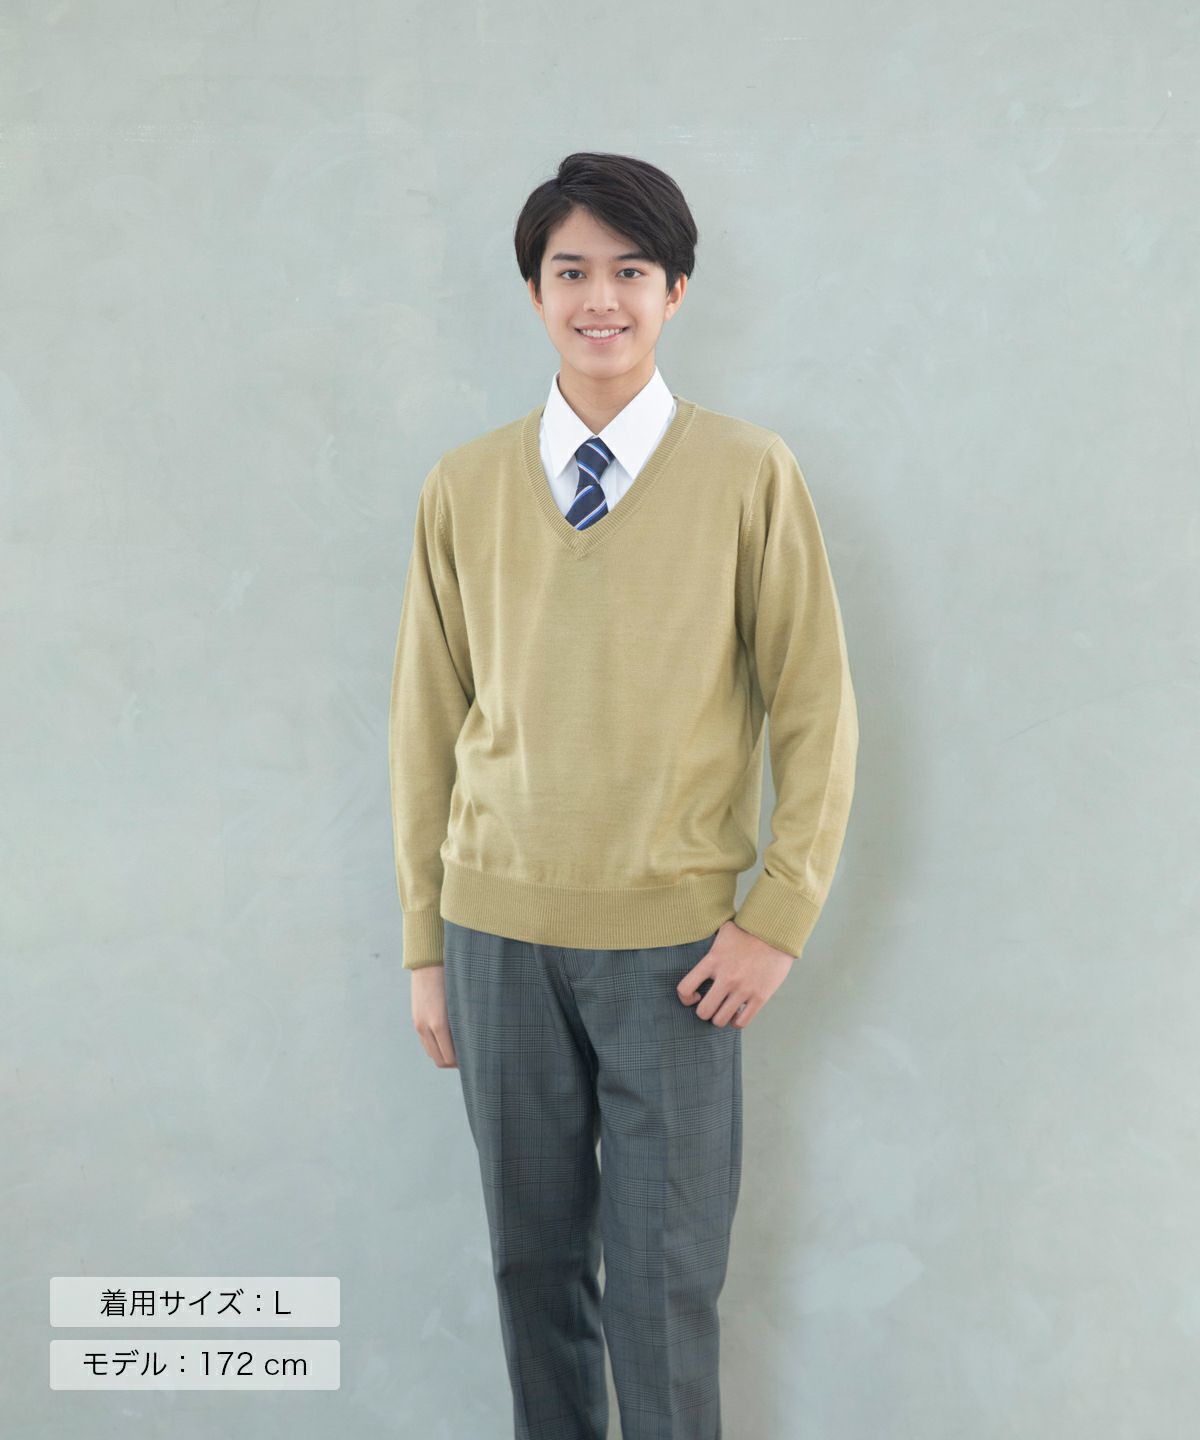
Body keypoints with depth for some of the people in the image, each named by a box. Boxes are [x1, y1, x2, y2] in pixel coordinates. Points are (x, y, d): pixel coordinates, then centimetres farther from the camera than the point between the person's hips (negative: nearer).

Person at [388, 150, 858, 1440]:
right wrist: (425, 946, 7)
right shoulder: (463, 488, 3)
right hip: (499, 932, 2)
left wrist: (778, 919, -6)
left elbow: (815, 709, 0)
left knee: (665, 1275, 4)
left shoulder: (749, 474, -3)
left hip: (675, 944, -2)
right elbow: (426, 720, 7)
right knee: (533, 1253, 13)